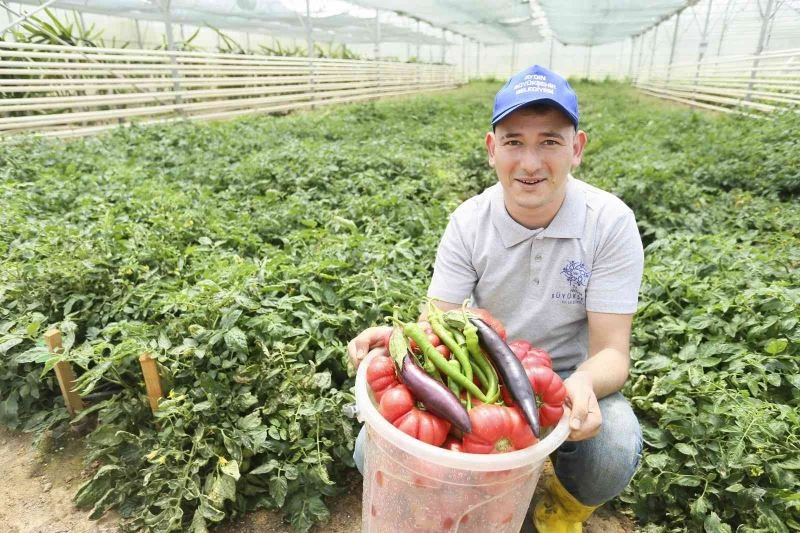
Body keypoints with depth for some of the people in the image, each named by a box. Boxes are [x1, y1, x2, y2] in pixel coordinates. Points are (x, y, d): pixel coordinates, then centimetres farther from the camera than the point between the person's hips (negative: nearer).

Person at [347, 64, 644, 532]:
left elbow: (612, 353, -17)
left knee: (616, 452, -33)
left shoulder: (611, 223, -17)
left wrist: (585, 384, -41)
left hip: (571, 380, 0)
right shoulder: (468, 223, -12)